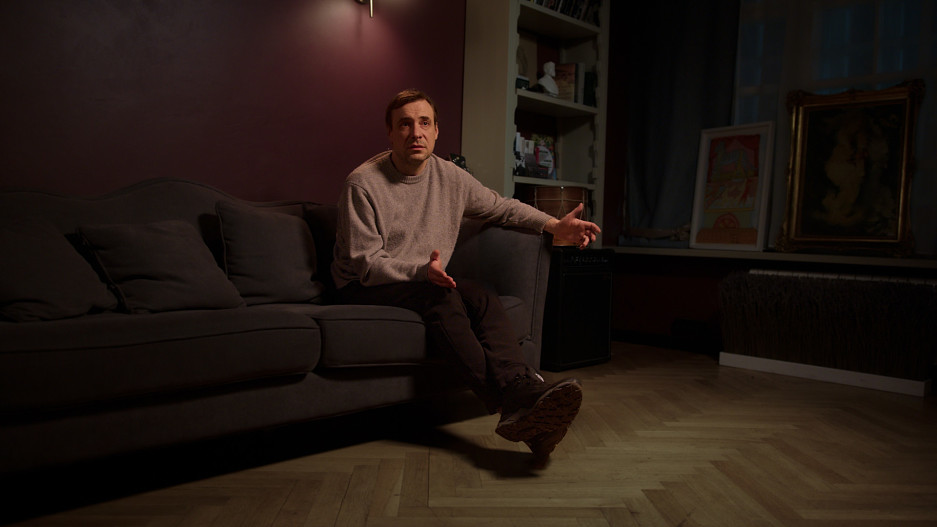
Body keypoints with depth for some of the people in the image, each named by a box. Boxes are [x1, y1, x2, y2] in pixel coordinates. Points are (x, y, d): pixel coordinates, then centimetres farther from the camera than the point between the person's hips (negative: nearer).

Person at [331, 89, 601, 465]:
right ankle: (506, 398, -42)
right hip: (364, 290, -4)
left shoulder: (451, 178, 5)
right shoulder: (362, 184, -11)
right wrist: (421, 271, -32)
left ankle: (524, 395, -44)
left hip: (427, 282, 5)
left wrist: (554, 225, 3)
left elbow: (502, 207, 17)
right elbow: (366, 264, -14)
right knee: (440, 296, -33)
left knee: (480, 297, -26)